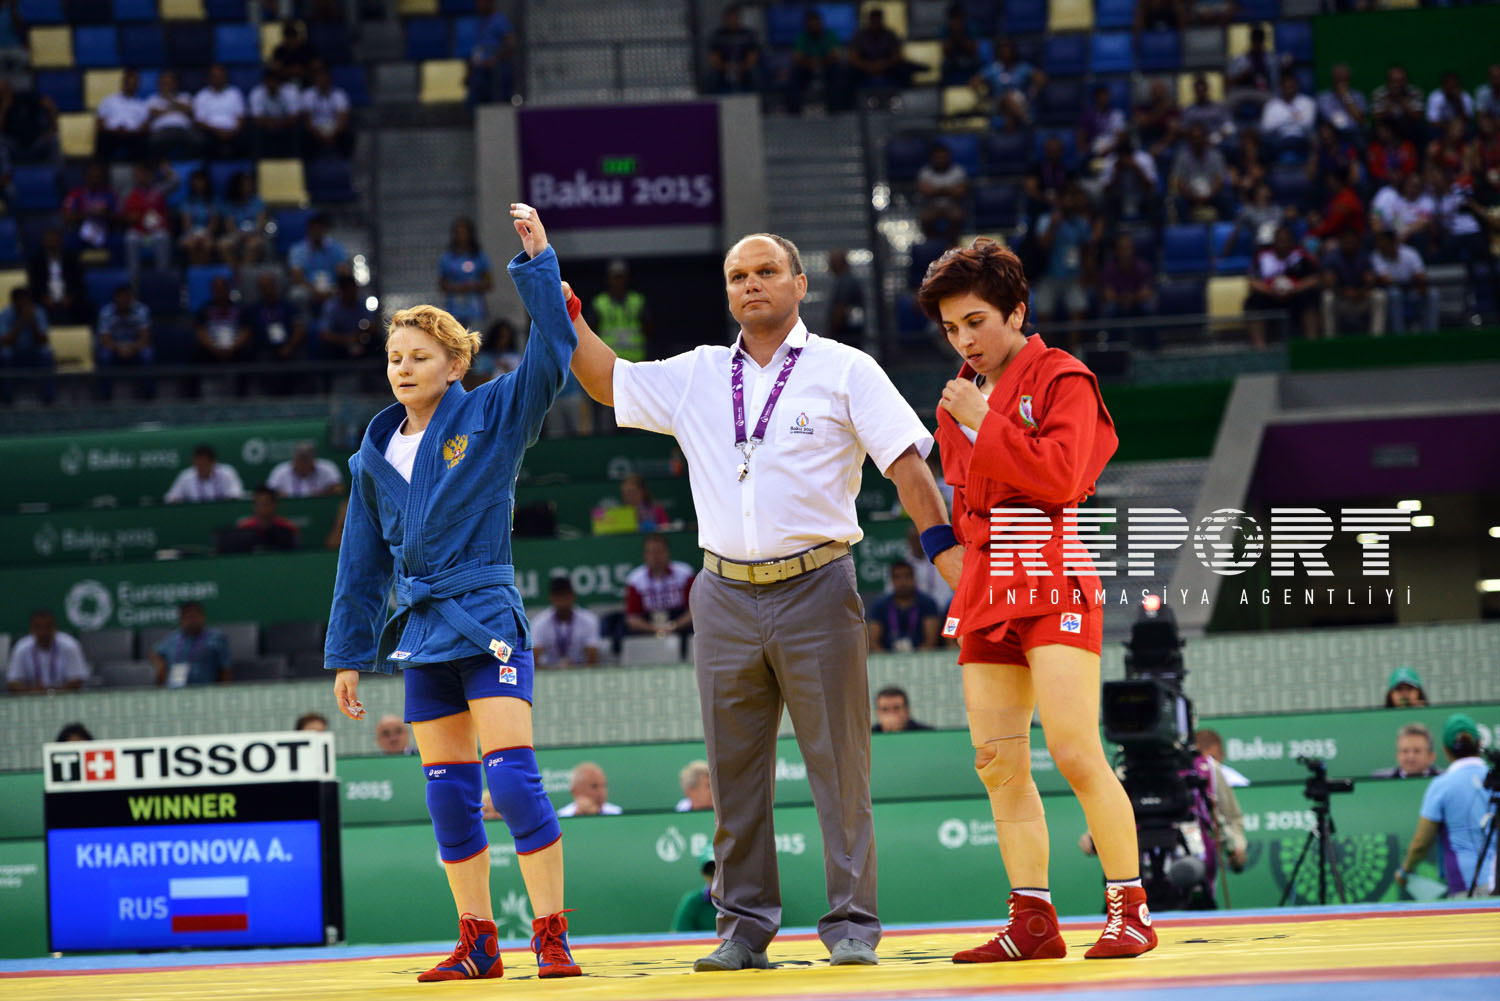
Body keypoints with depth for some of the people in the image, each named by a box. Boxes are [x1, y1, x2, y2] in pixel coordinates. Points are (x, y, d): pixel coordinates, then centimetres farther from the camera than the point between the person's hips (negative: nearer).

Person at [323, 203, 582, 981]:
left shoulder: (493, 416, 1)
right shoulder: (375, 457, 12)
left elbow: (551, 351, -12)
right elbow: (361, 563, 17)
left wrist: (536, 260, -17)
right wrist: (347, 654, 16)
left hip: (487, 623, -5)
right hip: (419, 632, 5)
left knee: (512, 779, -13)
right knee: (448, 797, 5)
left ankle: (551, 938, -9)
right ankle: (477, 942, 12)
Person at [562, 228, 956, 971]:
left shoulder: (845, 371, 3)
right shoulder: (696, 377, 13)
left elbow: (906, 464, -2)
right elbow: (608, 383, 24)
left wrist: (946, 550, -10)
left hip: (815, 587, -4)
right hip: (726, 596, 4)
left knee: (838, 767, -4)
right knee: (734, 772, 4)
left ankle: (851, 925, 0)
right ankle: (743, 928, 10)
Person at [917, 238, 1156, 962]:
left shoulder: (1061, 379, -3)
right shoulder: (959, 399, 19)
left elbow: (1062, 478, -16)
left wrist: (985, 425, -13)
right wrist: (966, 554, 12)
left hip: (1053, 582, -7)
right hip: (985, 589, 7)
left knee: (1075, 751, -14)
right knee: (997, 765, 2)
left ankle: (1129, 910, -6)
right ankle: (1033, 921, 7)